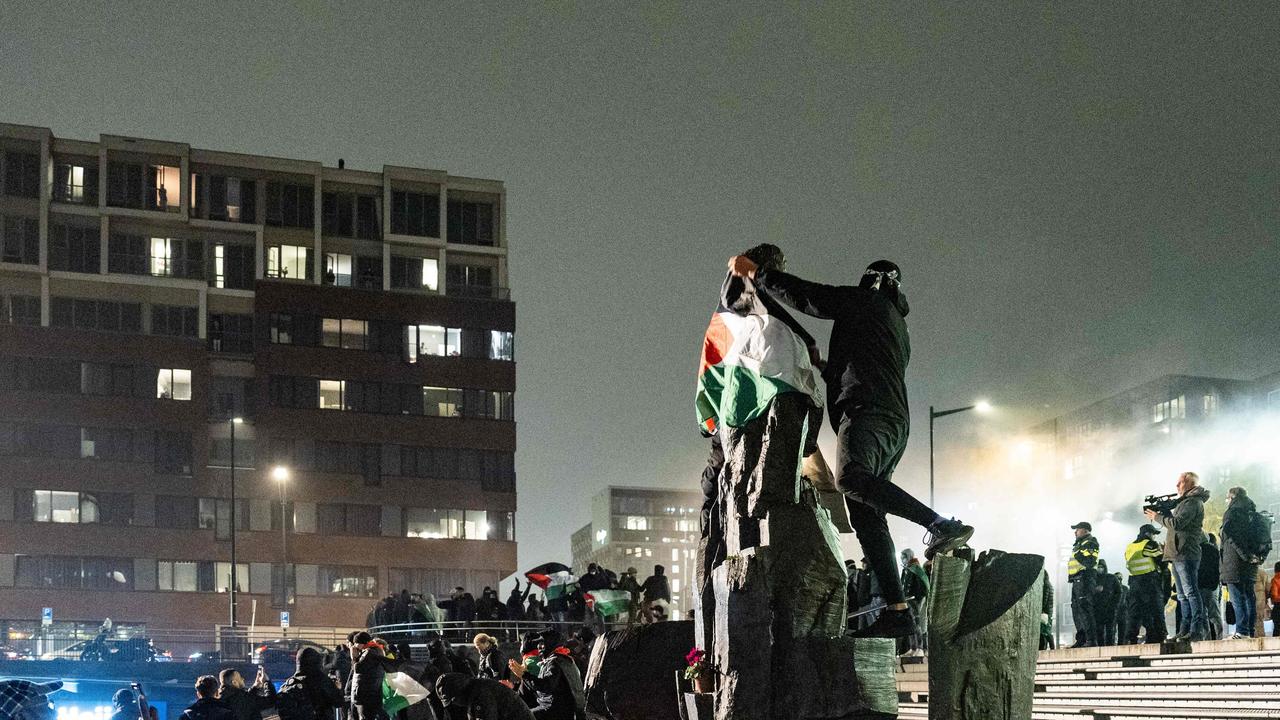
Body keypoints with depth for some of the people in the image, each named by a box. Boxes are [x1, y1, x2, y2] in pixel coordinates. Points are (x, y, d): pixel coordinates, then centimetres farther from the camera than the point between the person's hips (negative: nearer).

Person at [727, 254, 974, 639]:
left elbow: (806, 296, 1)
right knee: (866, 516, 1)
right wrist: (822, 368, 53)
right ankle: (897, 610, -9)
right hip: (894, 423, 9)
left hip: (867, 412, -9)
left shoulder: (868, 301, 9)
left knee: (851, 478, -34)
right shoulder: (898, 327, 35)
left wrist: (755, 272, 7)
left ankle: (941, 524, -40)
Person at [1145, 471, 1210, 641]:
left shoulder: (1193, 502, -10)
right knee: (1183, 595, 10)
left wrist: (1157, 517, -8)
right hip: (1178, 555, 11)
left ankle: (1198, 629, -18)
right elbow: (1174, 521, 22)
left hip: (1186, 555, -11)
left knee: (1191, 592, -14)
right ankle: (1186, 629, 12)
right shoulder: (1185, 502, 23)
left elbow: (1177, 523, -19)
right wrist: (1163, 513, 7)